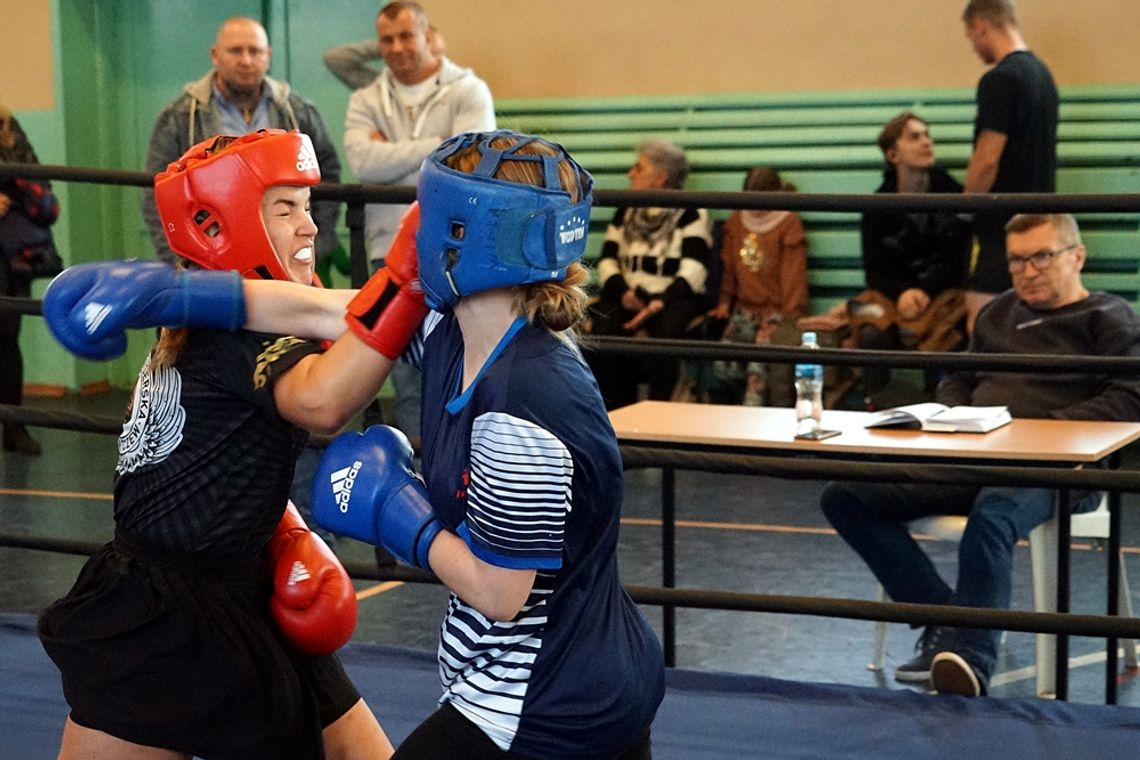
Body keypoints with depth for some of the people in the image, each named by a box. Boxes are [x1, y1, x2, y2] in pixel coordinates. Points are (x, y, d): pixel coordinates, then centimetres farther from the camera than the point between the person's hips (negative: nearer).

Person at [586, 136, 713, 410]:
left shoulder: (691, 214, 2)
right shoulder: (626, 212, 19)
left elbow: (692, 271, -9)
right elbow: (607, 261, 12)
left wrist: (659, 303, -24)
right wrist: (623, 292, -10)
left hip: (675, 298, -4)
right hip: (628, 297, 4)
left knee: (666, 331, -37)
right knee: (602, 331, -29)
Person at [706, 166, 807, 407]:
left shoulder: (788, 223, -2)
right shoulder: (736, 220, 12)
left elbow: (793, 272, -5)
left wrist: (791, 314, -10)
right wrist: (725, 302, 12)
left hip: (777, 310, -4)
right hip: (744, 308, 5)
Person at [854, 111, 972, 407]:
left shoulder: (953, 195, 3)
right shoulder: (878, 206, 8)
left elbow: (962, 259, -1)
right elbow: (875, 268, 3)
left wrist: (924, 291, -15)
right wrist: (902, 292, -18)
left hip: (943, 291, -1)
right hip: (892, 292, 1)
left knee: (937, 335, -34)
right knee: (873, 333, -30)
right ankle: (873, 407, -22)